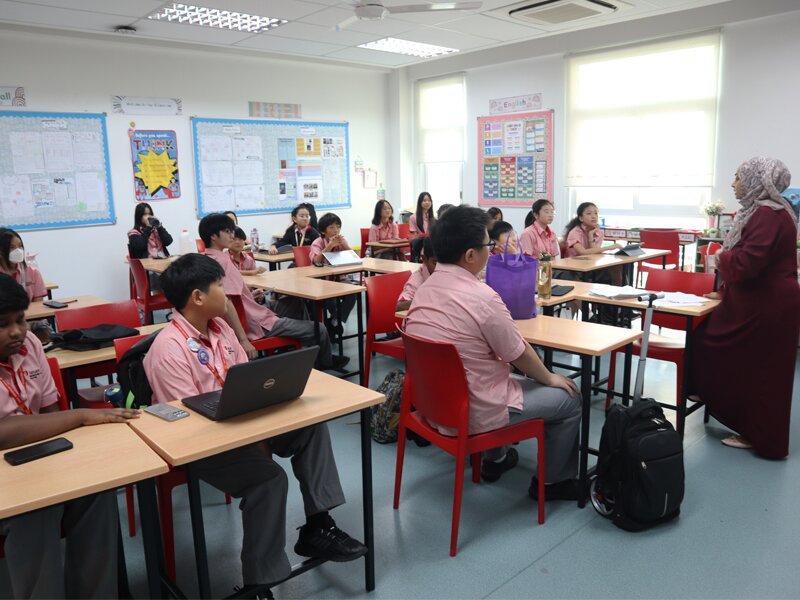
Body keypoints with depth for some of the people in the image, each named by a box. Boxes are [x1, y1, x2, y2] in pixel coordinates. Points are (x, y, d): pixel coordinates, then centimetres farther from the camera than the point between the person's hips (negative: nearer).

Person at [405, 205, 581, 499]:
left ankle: (495, 459, 45)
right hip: (474, 413, -8)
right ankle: (552, 481, 26)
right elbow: (519, 354, -13)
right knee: (569, 398, 11)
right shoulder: (482, 297, -27)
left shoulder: (423, 289, -1)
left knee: (508, 376, 36)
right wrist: (550, 378, 6)